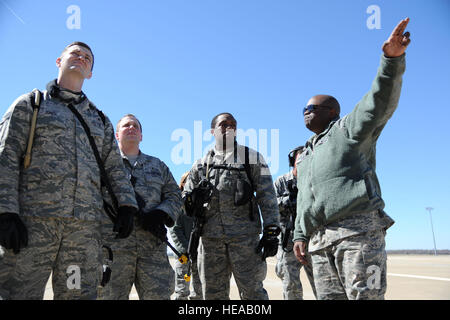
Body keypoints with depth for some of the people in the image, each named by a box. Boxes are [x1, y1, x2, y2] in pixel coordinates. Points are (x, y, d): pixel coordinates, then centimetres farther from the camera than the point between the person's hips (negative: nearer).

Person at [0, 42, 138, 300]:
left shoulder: (100, 119, 25)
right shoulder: (30, 104, 14)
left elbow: (115, 167, 20)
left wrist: (126, 205, 4)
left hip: (86, 224, 3)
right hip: (33, 219, -3)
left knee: (80, 293, 3)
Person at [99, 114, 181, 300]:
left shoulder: (158, 165, 24)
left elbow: (174, 195, 18)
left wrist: (161, 214, -5)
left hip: (153, 243, 2)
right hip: (114, 242, -2)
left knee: (159, 295, -3)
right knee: (111, 295, -2)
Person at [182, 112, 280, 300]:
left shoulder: (252, 158, 10)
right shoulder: (201, 164, 17)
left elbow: (267, 197, 3)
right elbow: (186, 197, 20)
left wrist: (271, 232, -7)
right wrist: (193, 198, -5)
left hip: (244, 236, -3)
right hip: (210, 238, 3)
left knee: (252, 292, -2)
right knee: (213, 294, 9)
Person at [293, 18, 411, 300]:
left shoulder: (348, 130, 9)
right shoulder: (305, 157, 30)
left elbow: (380, 102, -9)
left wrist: (392, 58, -24)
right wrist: (300, 235, 19)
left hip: (358, 230, -7)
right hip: (320, 241, 7)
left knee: (365, 295, -12)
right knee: (329, 296, 4)